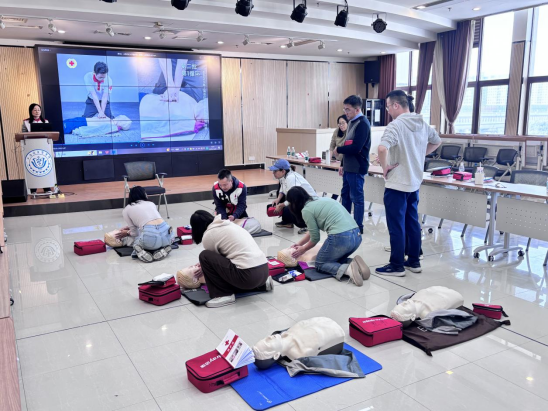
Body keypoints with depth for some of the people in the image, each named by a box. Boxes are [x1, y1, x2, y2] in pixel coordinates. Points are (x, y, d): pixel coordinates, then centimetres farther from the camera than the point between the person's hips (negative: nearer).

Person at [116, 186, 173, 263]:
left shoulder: (126, 210, 17)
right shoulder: (151, 204, 26)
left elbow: (135, 232, 18)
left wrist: (127, 233, 40)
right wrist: (130, 227, 49)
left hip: (149, 235, -3)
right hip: (165, 232, 3)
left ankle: (141, 251, -1)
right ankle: (162, 248, 6)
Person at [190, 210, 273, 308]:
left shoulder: (208, 235, -1)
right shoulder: (228, 224, 23)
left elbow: (214, 258, 13)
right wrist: (204, 266, 44)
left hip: (248, 275, -9)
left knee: (205, 256, 1)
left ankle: (224, 295, 0)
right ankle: (261, 285, 19)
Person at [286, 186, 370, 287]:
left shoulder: (306, 210, -2)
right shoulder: (319, 200, 23)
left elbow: (315, 238, 5)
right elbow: (314, 229, 33)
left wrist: (302, 250, 23)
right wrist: (299, 243, 43)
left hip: (340, 237, -8)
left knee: (320, 264, 14)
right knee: (334, 259, 29)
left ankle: (347, 269, -13)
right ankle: (353, 263, 1)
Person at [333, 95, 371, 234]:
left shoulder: (363, 123, -15)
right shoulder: (352, 122, 14)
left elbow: (356, 147, -24)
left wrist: (338, 150, -11)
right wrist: (342, 164, 16)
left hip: (357, 168, -9)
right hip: (349, 167, 9)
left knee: (356, 197, -1)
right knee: (345, 194, 16)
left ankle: (358, 227, 9)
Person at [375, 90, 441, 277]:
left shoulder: (396, 125, -19)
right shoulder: (422, 124, 7)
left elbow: (382, 148, -34)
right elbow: (437, 142, 24)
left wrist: (384, 167, -18)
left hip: (397, 184, -8)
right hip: (414, 182, 8)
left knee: (396, 226, 1)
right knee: (412, 223, 16)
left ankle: (397, 265, 9)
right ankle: (414, 261, 26)